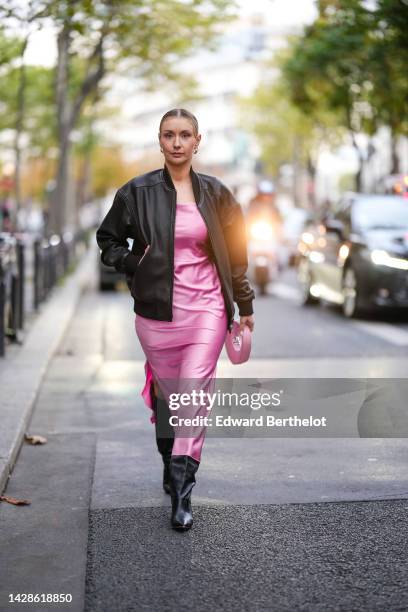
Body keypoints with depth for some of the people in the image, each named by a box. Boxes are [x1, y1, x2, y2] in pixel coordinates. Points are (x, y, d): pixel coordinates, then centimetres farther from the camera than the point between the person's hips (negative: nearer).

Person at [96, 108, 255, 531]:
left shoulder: (215, 193, 4)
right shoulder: (137, 192, 1)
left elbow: (235, 254, 11)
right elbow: (107, 239, 13)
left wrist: (245, 306, 12)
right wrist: (134, 265, -4)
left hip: (206, 308, 0)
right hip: (157, 311, 1)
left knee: (194, 390, -12)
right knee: (167, 390, 10)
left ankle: (181, 487, -10)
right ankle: (171, 464, 33)